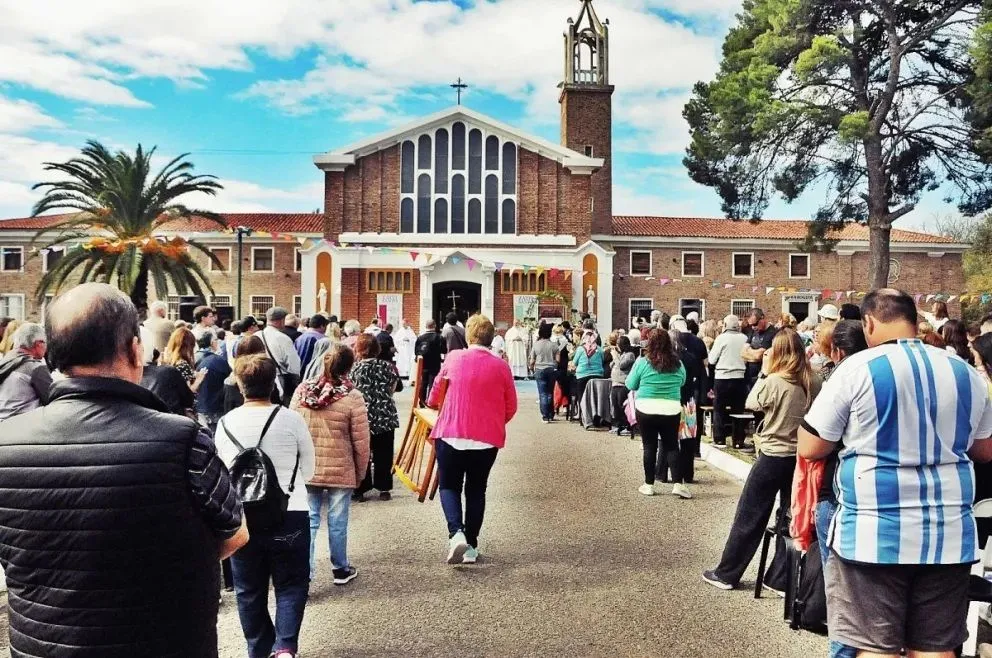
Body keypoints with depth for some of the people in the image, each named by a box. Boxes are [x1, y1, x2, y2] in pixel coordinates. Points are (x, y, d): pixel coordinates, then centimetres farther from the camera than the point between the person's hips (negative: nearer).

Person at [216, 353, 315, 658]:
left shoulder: (225, 423, -3)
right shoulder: (291, 419, -11)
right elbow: (308, 469, 2)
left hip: (240, 517, 3)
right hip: (289, 515, -2)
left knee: (249, 589, 17)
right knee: (291, 583, 13)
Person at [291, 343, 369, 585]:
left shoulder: (302, 391, -3)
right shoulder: (352, 397, -13)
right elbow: (360, 442, -9)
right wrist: (361, 472, 5)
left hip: (306, 469, 3)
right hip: (340, 470, -2)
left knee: (308, 520, 10)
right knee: (337, 521, 12)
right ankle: (340, 569, 28)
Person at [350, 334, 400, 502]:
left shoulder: (355, 369, -8)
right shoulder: (387, 366, -2)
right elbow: (392, 389, 5)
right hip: (386, 417, 2)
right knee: (383, 455, 12)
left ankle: (360, 490, 14)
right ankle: (384, 489, 17)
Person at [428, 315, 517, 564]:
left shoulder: (453, 359, -4)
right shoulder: (501, 367, -3)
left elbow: (434, 397, 7)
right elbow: (511, 407, 3)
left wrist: (432, 404, 30)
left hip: (451, 434, -1)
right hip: (487, 438, 1)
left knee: (449, 486, 12)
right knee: (476, 490, 15)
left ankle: (456, 533, -11)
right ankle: (471, 547, 17)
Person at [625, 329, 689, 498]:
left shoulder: (642, 362, -9)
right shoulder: (677, 363, 0)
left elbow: (630, 385, 0)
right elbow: (682, 382, 16)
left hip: (646, 410, -2)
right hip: (671, 411, 2)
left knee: (650, 447, 7)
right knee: (672, 446, 10)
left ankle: (649, 484, 13)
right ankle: (678, 483, 1)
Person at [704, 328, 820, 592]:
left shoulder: (774, 381, -17)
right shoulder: (814, 382, -2)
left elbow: (752, 403, -2)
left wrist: (764, 372, 1)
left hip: (773, 456, -5)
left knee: (749, 516, 6)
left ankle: (727, 574, 17)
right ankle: (782, 578, 19)